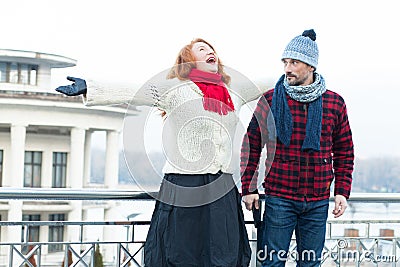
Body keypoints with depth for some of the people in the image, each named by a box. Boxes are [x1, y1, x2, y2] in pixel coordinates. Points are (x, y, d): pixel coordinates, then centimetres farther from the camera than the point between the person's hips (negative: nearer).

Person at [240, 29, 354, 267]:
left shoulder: (334, 103, 4)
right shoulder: (270, 100, 0)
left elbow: (344, 152, 10)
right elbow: (251, 145, 4)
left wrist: (342, 192, 3)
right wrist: (249, 187, 0)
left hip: (318, 202, 2)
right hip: (279, 197, -2)